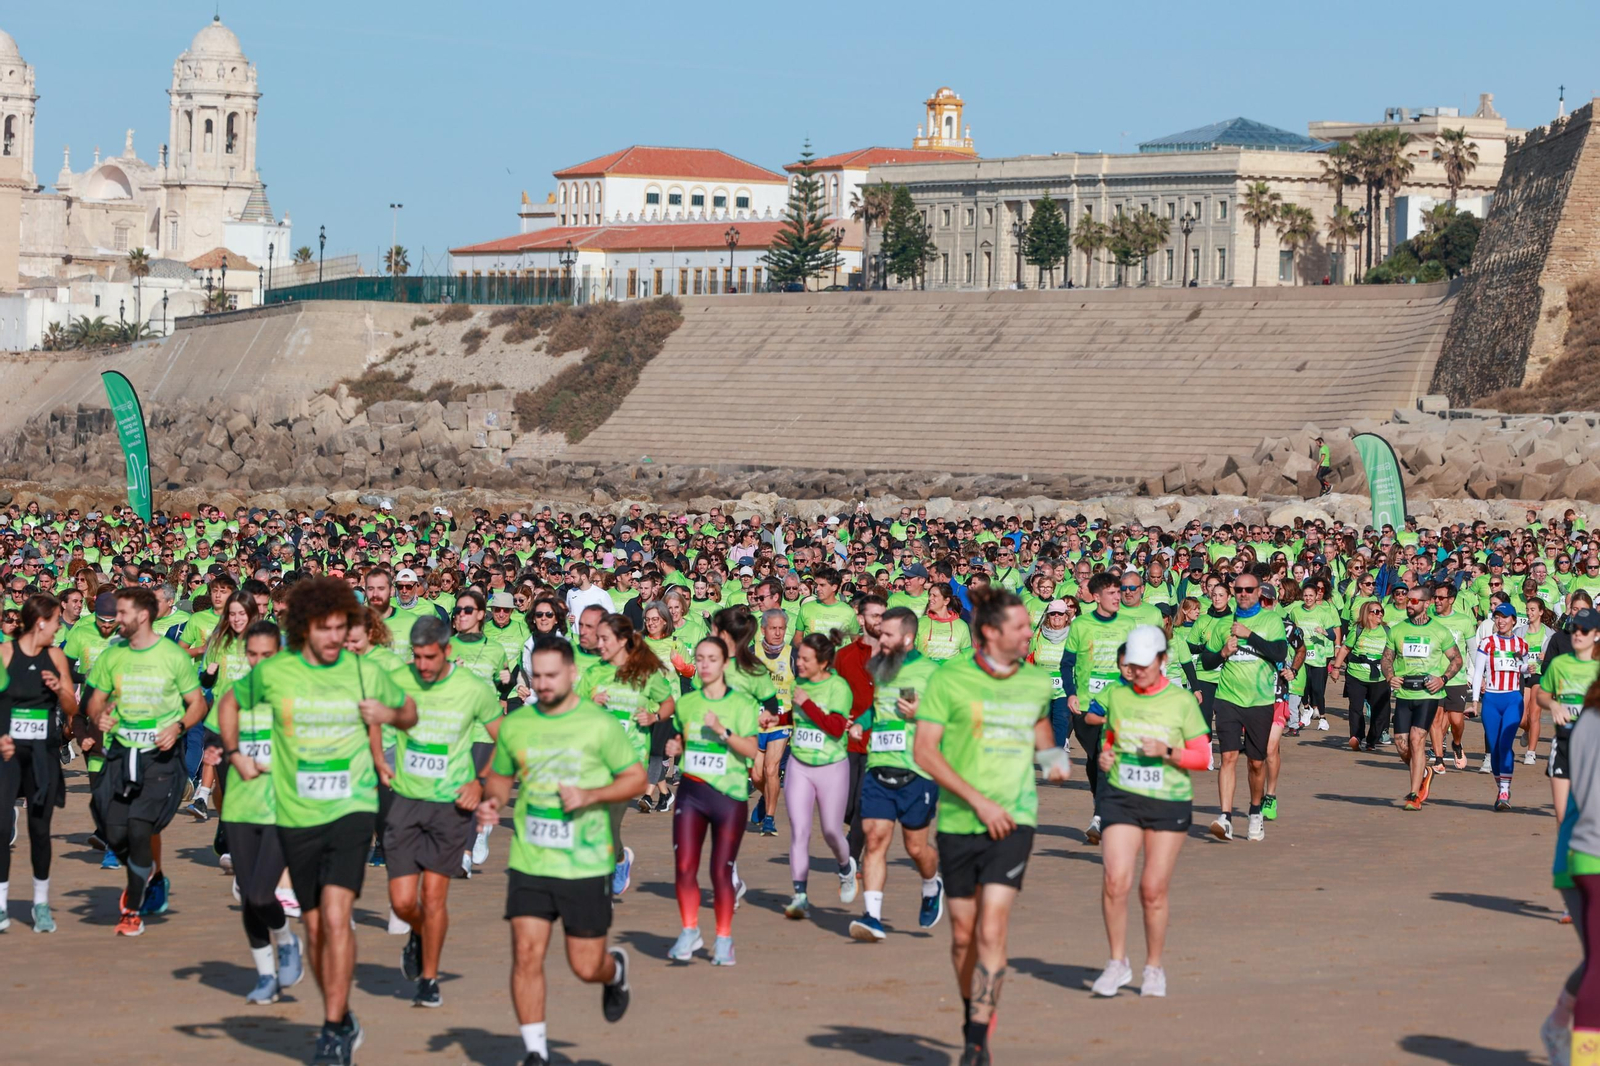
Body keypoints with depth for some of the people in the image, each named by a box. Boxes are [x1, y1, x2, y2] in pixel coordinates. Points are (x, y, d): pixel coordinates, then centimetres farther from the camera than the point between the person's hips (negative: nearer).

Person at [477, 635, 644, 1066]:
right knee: (526, 955, -9)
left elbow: (636, 778, -1)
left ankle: (615, 970, 41)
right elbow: (501, 776, 19)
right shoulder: (515, 724, 4)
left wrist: (590, 795, -16)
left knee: (586, 967, 4)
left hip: (586, 866, -2)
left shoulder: (599, 724, -5)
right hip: (529, 864, 2)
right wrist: (494, 800, -4)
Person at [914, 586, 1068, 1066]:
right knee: (963, 934, 10)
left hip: (1013, 821, 1)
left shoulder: (1036, 682, 6)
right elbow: (925, 751, -10)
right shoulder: (949, 679, -7)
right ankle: (974, 1012, 35)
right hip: (959, 823, -1)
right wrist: (979, 801, -15)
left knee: (992, 931, -12)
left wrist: (1054, 758, 8)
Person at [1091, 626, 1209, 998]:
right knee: (1115, 880, -14)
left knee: (1154, 890, 1)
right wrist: (1104, 755, 0)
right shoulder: (1117, 696, 7)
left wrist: (1167, 752, -15)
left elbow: (1203, 757, 1)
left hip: (1169, 802, -2)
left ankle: (1154, 968, 19)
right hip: (1122, 798, 2)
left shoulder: (1183, 702, -1)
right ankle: (1118, 963, 1)